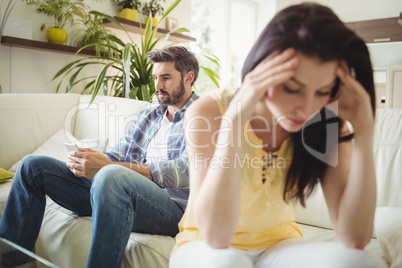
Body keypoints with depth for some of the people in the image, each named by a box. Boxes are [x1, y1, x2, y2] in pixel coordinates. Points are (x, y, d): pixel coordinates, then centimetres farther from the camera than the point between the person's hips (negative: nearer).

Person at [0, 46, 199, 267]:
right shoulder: (148, 116, 24)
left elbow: (187, 171, -16)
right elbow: (118, 155, 19)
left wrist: (106, 165, -21)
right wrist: (83, 161, -6)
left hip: (173, 207, -7)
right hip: (125, 195, 8)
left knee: (112, 175, -41)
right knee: (34, 166, 4)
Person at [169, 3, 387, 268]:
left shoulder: (329, 123, -13)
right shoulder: (209, 112, -22)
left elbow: (355, 238, -20)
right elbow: (216, 236, -31)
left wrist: (363, 132, -29)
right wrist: (235, 119, -38)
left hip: (278, 242, 3)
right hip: (205, 246, -2)